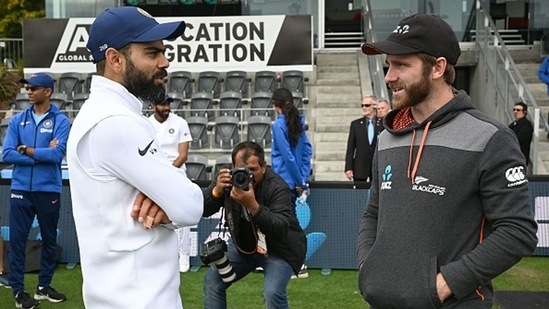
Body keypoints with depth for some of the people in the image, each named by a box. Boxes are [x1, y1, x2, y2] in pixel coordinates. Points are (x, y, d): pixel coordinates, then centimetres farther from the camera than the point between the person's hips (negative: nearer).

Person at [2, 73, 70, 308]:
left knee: (49, 239, 10)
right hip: (20, 189, 1)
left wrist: (26, 150, -8)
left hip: (49, 190, -1)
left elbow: (57, 154, -15)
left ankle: (44, 287, 25)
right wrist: (42, 154, -11)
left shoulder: (60, 121, -3)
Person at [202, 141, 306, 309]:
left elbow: (281, 230, -39)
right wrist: (217, 190, -34)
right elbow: (202, 210, -15)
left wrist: (252, 205, -52)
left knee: (273, 292, -25)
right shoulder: (228, 178, -13)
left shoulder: (277, 187, -28)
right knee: (212, 281, 0)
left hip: (279, 248, -5)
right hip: (243, 243, 6)